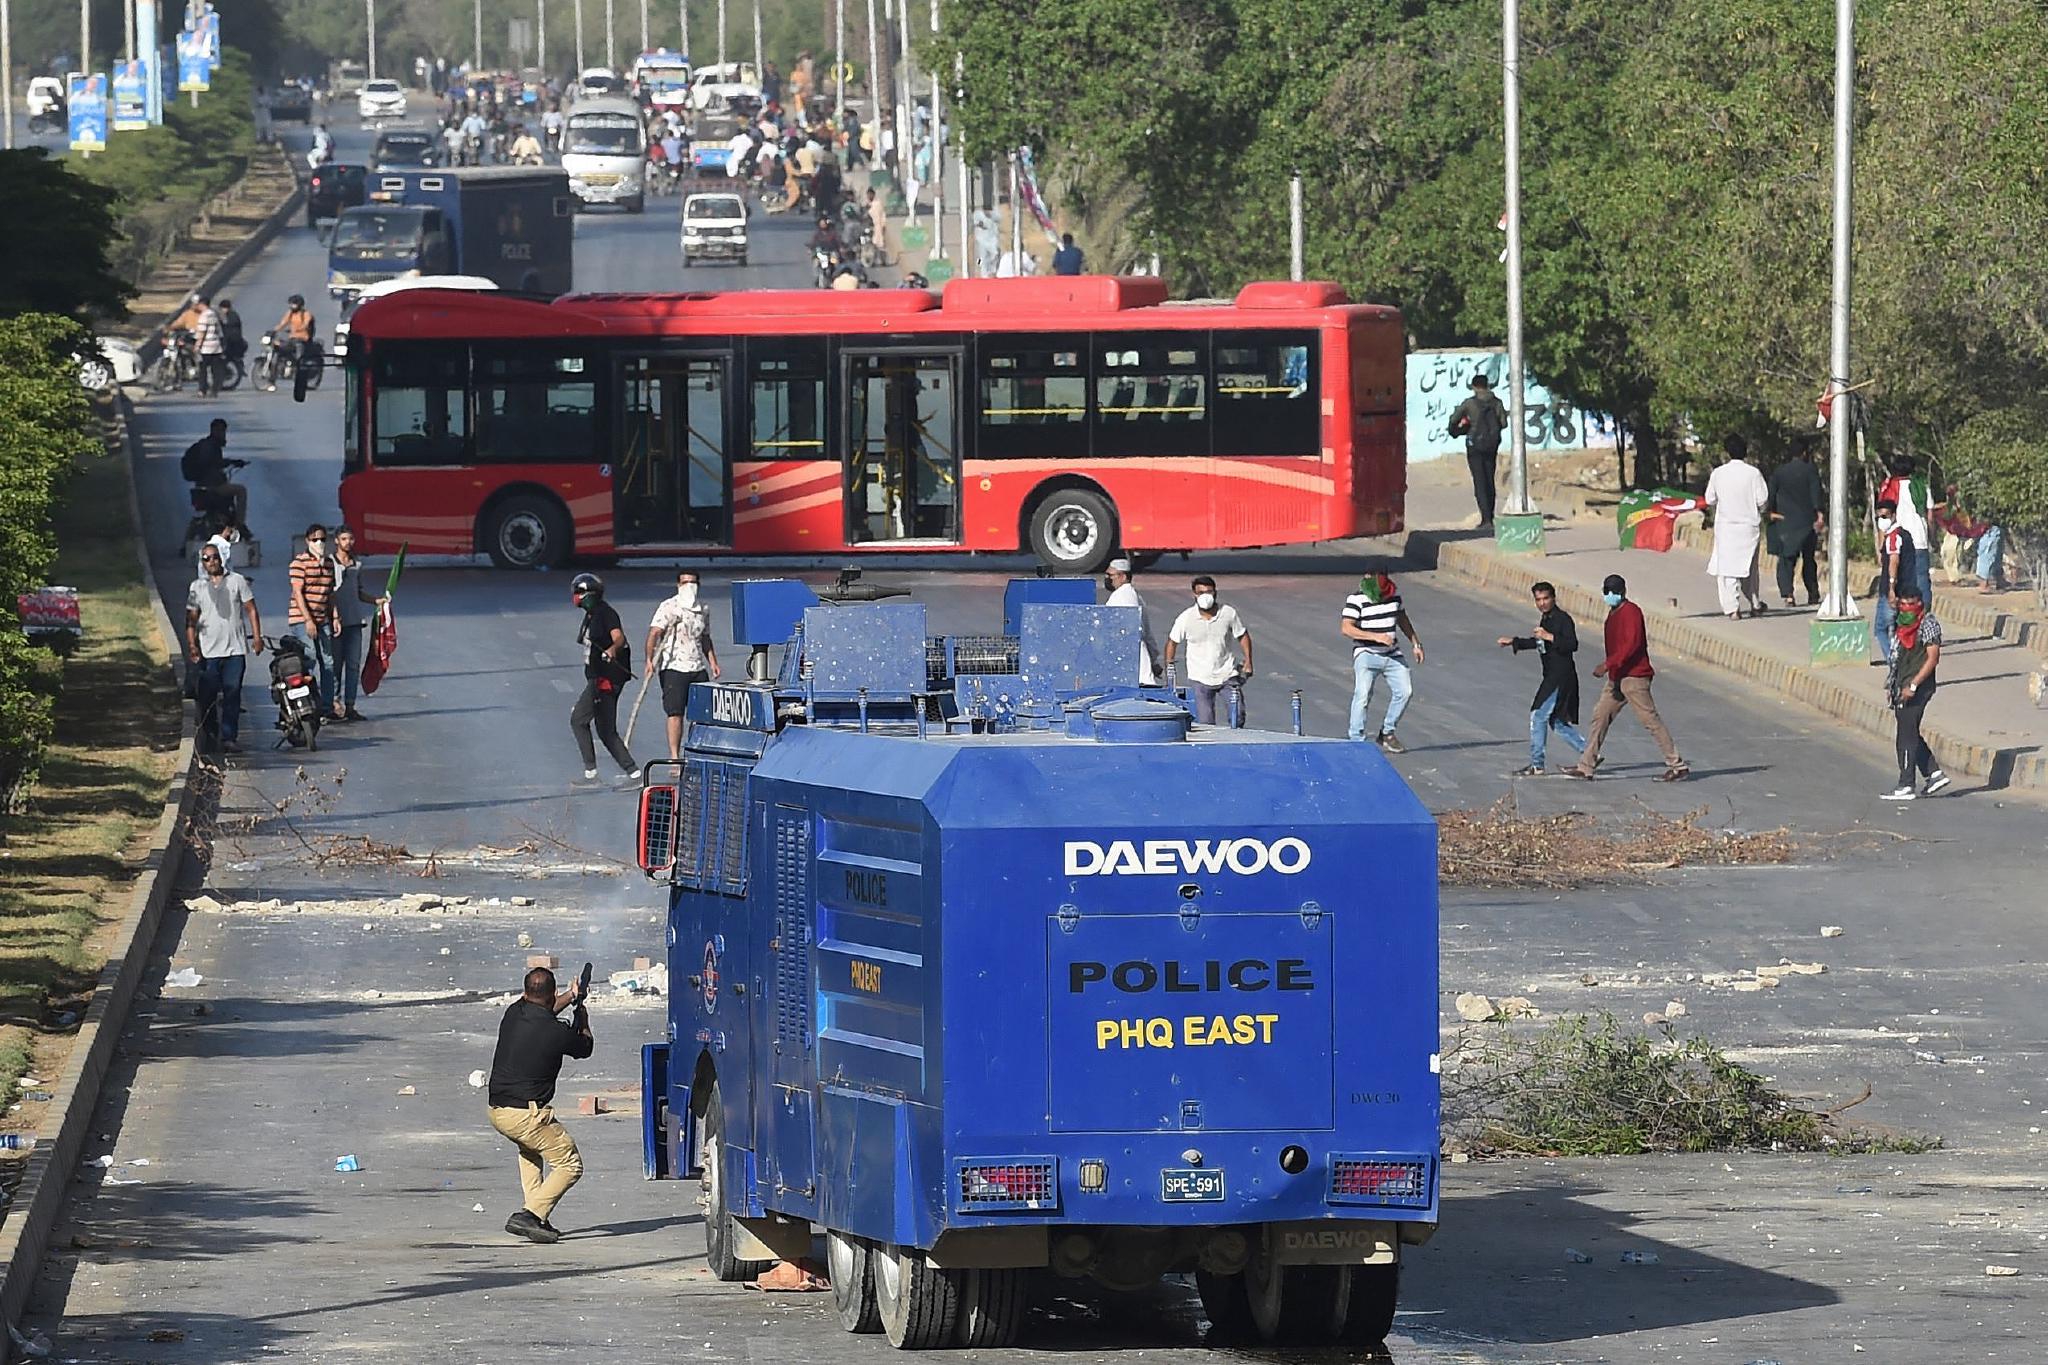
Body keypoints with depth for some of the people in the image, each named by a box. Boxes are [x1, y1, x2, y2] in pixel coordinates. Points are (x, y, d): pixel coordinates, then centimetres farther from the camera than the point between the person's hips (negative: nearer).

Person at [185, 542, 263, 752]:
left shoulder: (237, 581, 6)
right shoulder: (197, 587, 8)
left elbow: (250, 609, 8)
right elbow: (191, 619, 7)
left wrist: (257, 637, 1)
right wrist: (191, 645, -4)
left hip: (235, 649, -1)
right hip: (208, 652, 1)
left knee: (232, 694, -6)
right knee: (207, 696, 0)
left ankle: (228, 737, -6)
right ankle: (210, 736, 16)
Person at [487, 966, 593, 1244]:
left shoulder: (513, 1013, 3)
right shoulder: (557, 1032, -15)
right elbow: (585, 1049, 8)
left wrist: (571, 996, 41)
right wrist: (582, 1020, 28)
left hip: (497, 1111, 7)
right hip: (528, 1113, -7)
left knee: (529, 1149, 36)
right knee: (570, 1166, 3)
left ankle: (533, 1212, 24)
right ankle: (530, 1215, -13)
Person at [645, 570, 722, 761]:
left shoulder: (702, 611, 15)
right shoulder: (669, 607, -4)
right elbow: (654, 633, -13)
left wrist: (713, 662, 17)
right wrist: (649, 660, -25)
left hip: (698, 668, 6)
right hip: (674, 667, -6)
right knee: (675, 713, -9)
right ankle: (674, 757, -8)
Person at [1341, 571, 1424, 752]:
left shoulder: (1394, 594, 6)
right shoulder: (1356, 599, -12)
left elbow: (1402, 619, 22)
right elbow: (1346, 628, -18)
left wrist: (1416, 644, 22)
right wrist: (1376, 637, -25)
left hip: (1392, 655, 5)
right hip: (1367, 655, -5)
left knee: (1404, 691, -2)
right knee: (1362, 695, -15)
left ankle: (1387, 733, 14)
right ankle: (1356, 740, -12)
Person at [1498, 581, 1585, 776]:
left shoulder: (1563, 619, -13)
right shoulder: (1545, 619, 16)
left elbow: (1572, 644, -25)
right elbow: (1538, 642, 31)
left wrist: (1549, 637, -29)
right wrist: (1513, 641, 33)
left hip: (1562, 677, -10)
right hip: (1552, 677, 10)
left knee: (1539, 716, -9)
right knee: (1557, 723, 12)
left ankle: (1536, 765, -6)